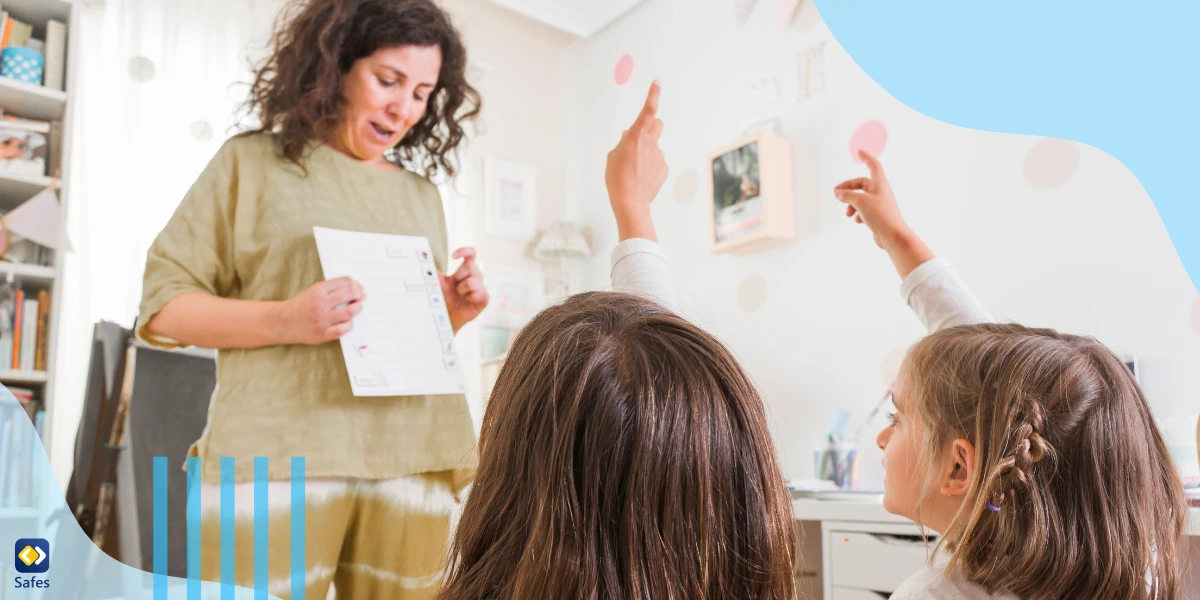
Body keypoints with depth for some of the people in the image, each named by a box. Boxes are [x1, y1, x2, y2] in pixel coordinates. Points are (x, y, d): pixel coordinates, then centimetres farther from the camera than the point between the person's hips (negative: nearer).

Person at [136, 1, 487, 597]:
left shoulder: (421, 192, 18)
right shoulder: (255, 161, 5)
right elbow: (162, 304, 1)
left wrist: (451, 314, 2)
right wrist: (285, 320, -15)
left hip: (411, 463, 4)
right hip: (278, 458, -3)